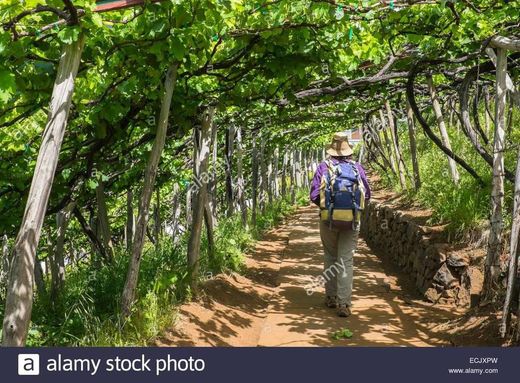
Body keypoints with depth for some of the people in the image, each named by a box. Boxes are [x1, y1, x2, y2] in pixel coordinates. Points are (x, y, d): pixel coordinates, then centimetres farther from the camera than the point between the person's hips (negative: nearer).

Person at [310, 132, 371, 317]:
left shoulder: (324, 167, -1)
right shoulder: (357, 168, 4)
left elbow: (314, 196, -4)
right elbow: (366, 194, 8)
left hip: (329, 218, 0)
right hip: (352, 220, 0)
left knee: (331, 258, 17)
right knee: (346, 261, 3)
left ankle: (331, 297, 22)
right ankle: (344, 303, -3)